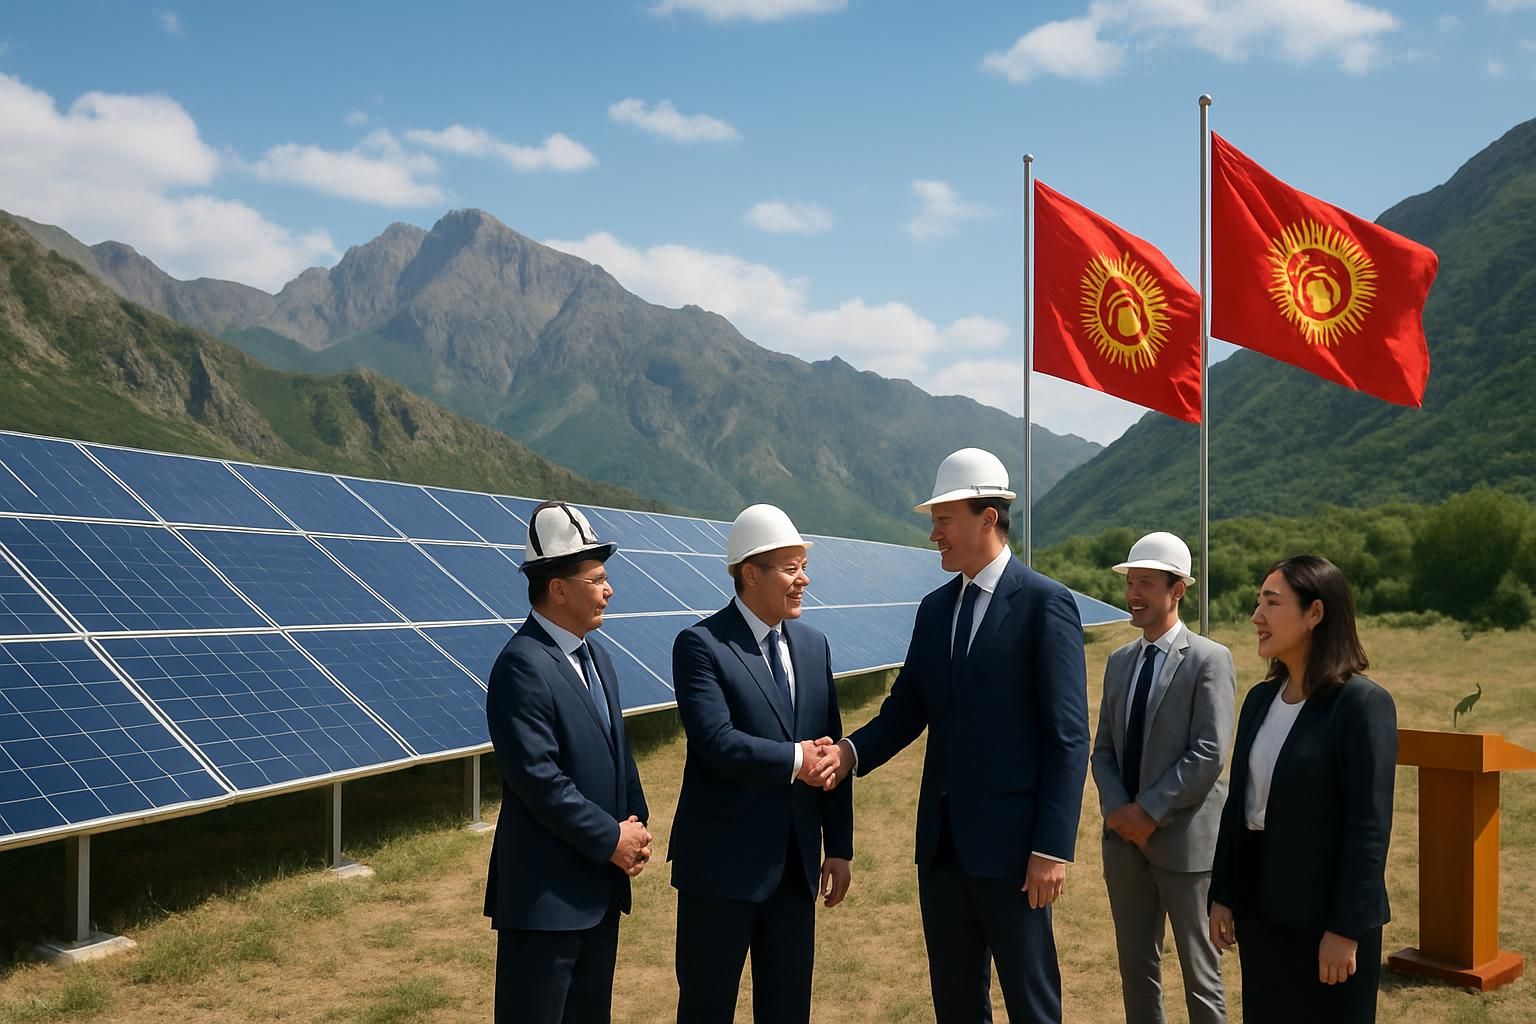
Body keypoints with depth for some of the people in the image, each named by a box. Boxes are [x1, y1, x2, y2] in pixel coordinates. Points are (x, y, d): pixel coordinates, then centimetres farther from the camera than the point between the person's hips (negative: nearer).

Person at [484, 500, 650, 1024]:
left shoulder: (594, 653, 10)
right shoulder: (523, 665, -18)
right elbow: (539, 778, -23)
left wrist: (637, 824, 1)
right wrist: (611, 839, -15)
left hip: (601, 881, 9)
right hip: (547, 889, -9)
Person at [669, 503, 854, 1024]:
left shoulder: (813, 645, 10)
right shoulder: (701, 645, -10)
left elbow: (831, 752, 11)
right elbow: (716, 742, -22)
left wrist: (840, 846, 8)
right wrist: (796, 759, -15)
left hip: (796, 863, 6)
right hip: (723, 863, -6)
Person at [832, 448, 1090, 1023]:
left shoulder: (1045, 603, -9)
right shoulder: (934, 609, 12)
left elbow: (1068, 736, -12)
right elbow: (905, 711, 11)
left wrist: (1053, 847, -16)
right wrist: (852, 752, -9)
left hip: (1008, 840, -6)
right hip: (941, 840, 6)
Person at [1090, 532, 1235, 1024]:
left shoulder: (1209, 659, -8)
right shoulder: (1119, 662, 12)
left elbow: (1210, 754, -15)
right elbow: (1103, 749, 11)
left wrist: (1150, 811, -16)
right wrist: (1117, 810, -6)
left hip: (1184, 840, -6)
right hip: (1125, 839, 6)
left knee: (1199, 971, 4)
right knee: (1136, 967, 13)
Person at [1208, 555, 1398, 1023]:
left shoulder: (1363, 703, -13)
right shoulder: (1261, 698, 7)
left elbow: (1370, 826, -15)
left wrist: (1346, 929, -17)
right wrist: (1222, 895, 8)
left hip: (1325, 913, -6)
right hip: (1259, 907, 6)